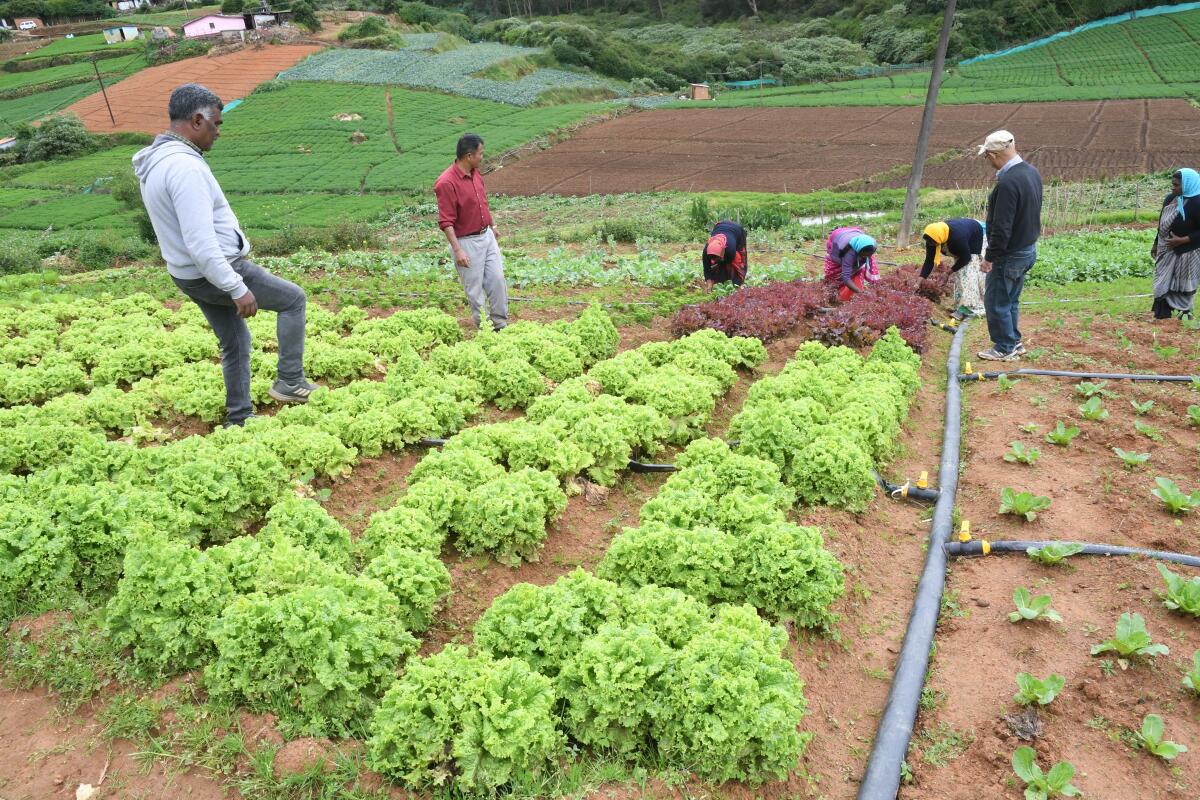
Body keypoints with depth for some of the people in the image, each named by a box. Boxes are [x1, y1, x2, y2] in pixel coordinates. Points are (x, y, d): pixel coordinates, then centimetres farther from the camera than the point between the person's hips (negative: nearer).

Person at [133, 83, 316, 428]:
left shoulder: (155, 161, 7)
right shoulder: (185, 167, -26)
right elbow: (201, 244, -31)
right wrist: (239, 289, -26)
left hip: (190, 274, 9)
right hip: (218, 272, -9)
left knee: (235, 343, 21)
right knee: (293, 298, 10)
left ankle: (238, 418, 30)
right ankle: (290, 381, 15)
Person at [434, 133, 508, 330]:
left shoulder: (475, 173, 3)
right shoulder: (447, 183, -22)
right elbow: (446, 222, -22)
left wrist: (491, 226, 28)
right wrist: (457, 251, -25)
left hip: (487, 236, 8)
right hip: (467, 242, -8)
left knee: (498, 279, 8)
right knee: (475, 288, 4)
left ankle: (500, 324, 21)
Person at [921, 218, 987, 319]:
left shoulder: (957, 236, -44)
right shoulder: (932, 237, -25)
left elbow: (966, 258, -30)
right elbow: (929, 260, -18)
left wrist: (950, 271, -23)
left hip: (976, 239, -7)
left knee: (970, 271, -15)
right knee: (959, 271, 1)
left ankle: (968, 307, -18)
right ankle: (961, 305, 5)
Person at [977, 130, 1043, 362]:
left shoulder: (1008, 183, -27)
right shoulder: (1032, 172, 5)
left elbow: (1002, 228, -26)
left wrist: (989, 257, -16)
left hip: (1009, 255, -9)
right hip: (1028, 249, 9)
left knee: (996, 302, 4)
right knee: (1010, 300, 21)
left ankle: (1005, 348, 14)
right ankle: (1014, 342, 31)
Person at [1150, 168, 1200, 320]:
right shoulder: (1170, 198, 2)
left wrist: (1182, 240, -23)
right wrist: (1156, 244, 15)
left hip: (1186, 252, -6)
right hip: (1166, 250, 6)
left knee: (1183, 282, 8)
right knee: (1164, 281, 8)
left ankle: (1185, 311, 26)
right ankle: (1162, 314, 16)